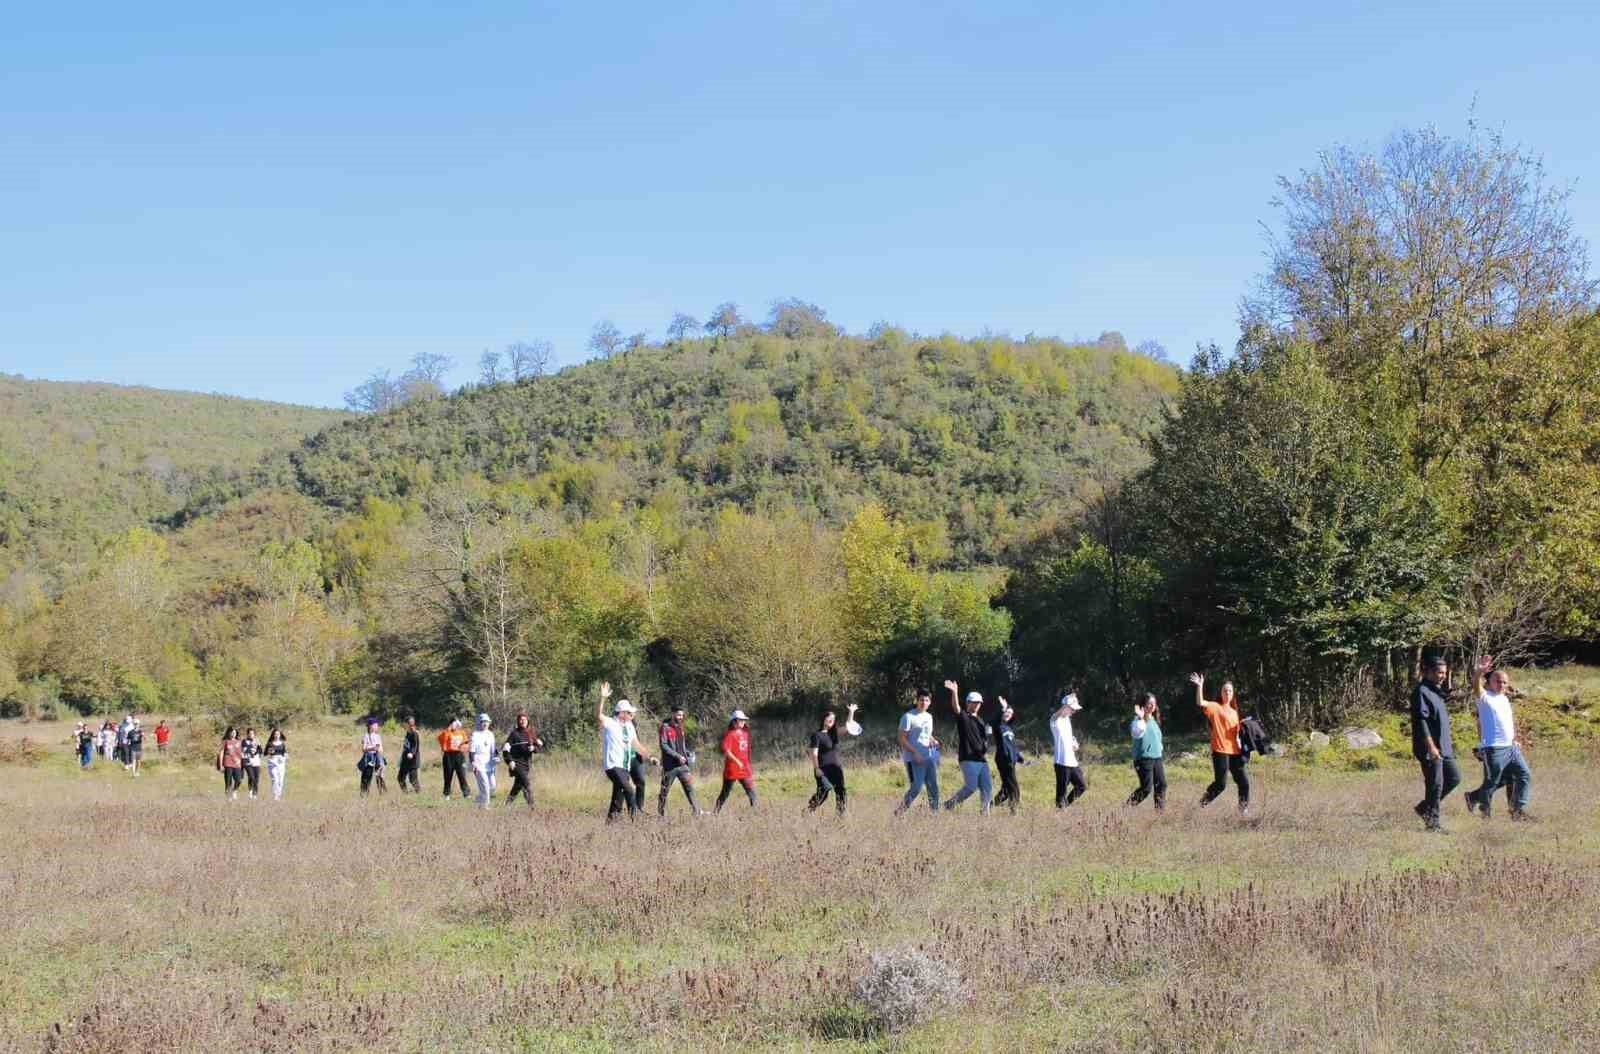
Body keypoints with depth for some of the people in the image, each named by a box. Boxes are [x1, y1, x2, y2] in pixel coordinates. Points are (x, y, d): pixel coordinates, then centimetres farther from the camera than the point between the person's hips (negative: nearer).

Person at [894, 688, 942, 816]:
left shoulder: (929, 717, 15)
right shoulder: (908, 717, -8)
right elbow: (902, 739, -11)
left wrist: (933, 741, 5)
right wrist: (915, 753, -20)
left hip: (929, 757, 7)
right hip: (914, 758, -7)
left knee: (933, 786, 7)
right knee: (917, 787, -11)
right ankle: (899, 811, 4)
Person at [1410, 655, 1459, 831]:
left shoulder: (1437, 691, 17)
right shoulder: (1421, 692, -14)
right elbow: (1420, 721, -21)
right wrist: (1431, 746, -25)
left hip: (1444, 747, 10)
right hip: (1430, 749, -10)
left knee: (1454, 777, 12)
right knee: (1435, 784, -5)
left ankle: (1424, 807, 20)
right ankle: (1432, 821, 4)